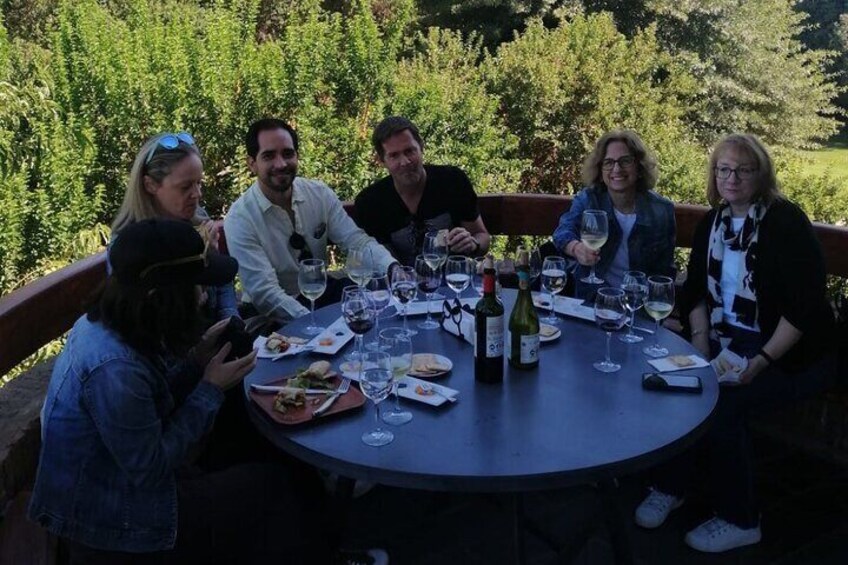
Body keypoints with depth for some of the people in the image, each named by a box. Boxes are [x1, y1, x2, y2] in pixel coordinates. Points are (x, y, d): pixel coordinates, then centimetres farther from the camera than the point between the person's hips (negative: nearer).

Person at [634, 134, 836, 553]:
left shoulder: (786, 223, -13)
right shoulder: (713, 222, 8)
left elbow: (804, 306, -19)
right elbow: (696, 290, 10)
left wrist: (763, 360, -25)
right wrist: (701, 340, -6)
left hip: (789, 352, -6)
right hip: (726, 342, 6)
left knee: (721, 404, -25)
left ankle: (739, 520, -5)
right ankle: (670, 487, 4)